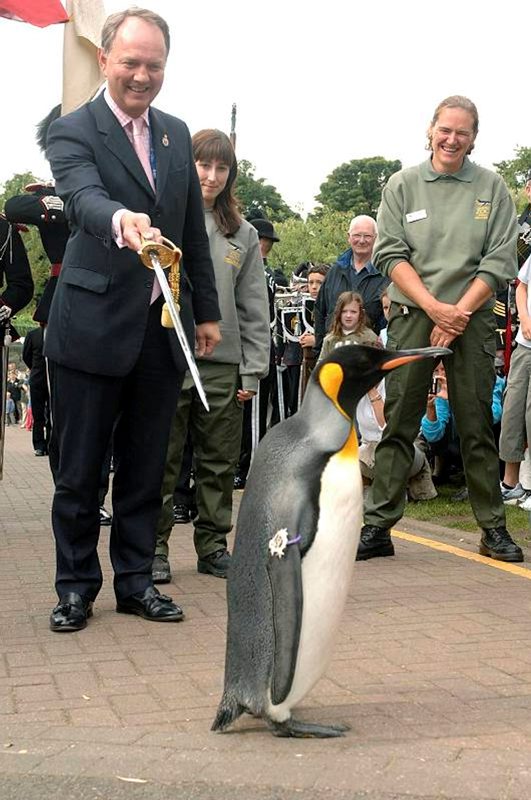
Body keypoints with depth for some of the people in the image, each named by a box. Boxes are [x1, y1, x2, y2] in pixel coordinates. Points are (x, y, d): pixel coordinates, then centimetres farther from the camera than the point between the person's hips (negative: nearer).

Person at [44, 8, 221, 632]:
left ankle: (135, 580, 23)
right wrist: (120, 220, -49)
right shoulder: (73, 132, -6)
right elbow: (83, 196, -27)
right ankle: (76, 586, 18)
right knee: (79, 469, 5)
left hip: (164, 329, 5)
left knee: (145, 467, 12)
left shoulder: (176, 134, 12)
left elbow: (194, 230, 16)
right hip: (93, 327, -5)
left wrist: (207, 312, 14)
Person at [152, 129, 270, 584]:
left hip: (223, 363, 3)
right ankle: (155, 547, 10)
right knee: (162, 461, 1)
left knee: (220, 462, 8)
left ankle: (213, 546, 18)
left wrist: (253, 370, 4)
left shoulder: (242, 234, 13)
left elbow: (254, 307, 11)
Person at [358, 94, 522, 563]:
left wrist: (459, 313, -9)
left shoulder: (492, 188, 7)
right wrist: (434, 307, -10)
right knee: (398, 423, -1)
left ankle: (493, 528, 9)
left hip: (473, 318, 0)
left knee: (477, 427, 2)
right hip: (413, 315, 0)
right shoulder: (403, 185, 7)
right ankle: (378, 525, 3)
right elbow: (391, 255, 1)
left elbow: (500, 261, 1)